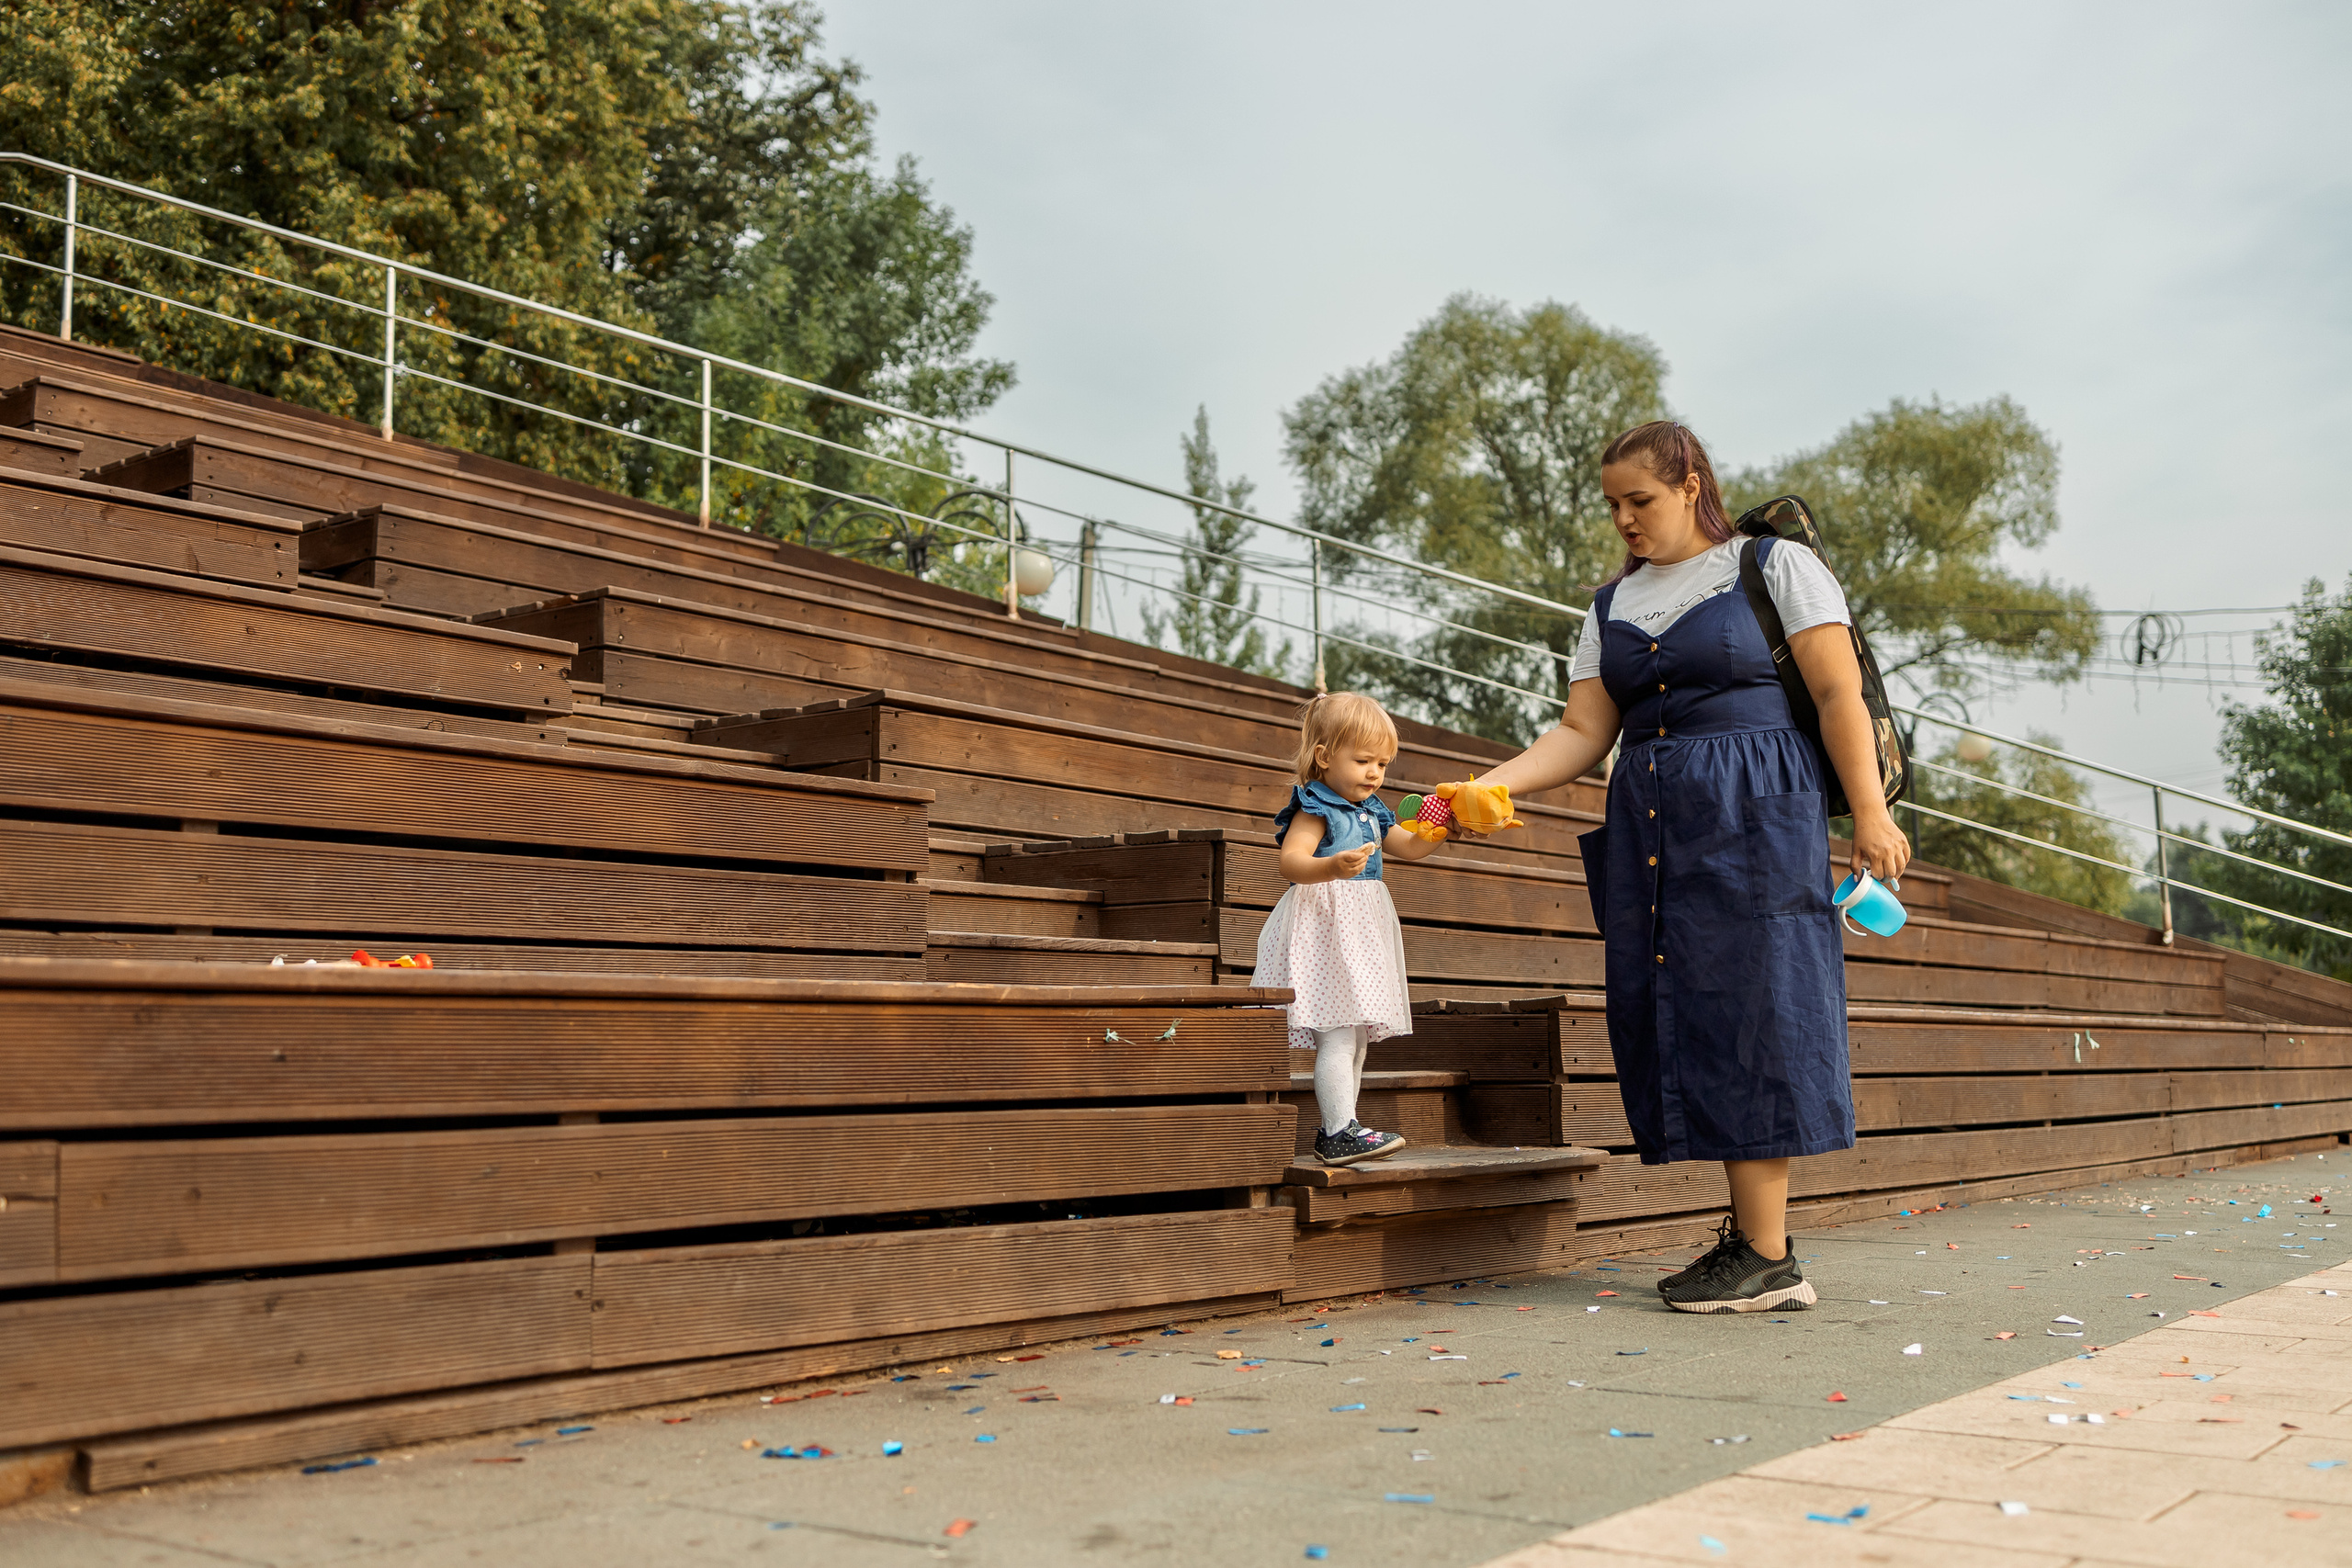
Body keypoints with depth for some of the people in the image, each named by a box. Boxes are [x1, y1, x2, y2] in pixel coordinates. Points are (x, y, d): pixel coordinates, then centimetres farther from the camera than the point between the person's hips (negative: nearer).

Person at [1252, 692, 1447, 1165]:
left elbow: (1409, 847, 24)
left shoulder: (1372, 812, 17)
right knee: (1339, 1033, -16)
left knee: (1355, 1037, 10)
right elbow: (1291, 861, -23)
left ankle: (1334, 1130, 16)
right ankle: (1340, 1131, -17)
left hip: (1361, 931, 10)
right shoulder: (1315, 809, -10)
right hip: (1324, 926, -10)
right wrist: (1333, 866, -42)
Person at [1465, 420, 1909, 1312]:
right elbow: (1584, 733, 9)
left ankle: (1768, 1257, -6)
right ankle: (1749, 1235, 9)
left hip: (1755, 816, -6)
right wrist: (1491, 784, -7)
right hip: (1649, 827, 6)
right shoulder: (1613, 607, 17)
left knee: (1748, 1006, -10)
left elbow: (1839, 692, -2)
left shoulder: (1778, 565, 3)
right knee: (1677, 1014, 1)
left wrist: (1869, 811, -10)